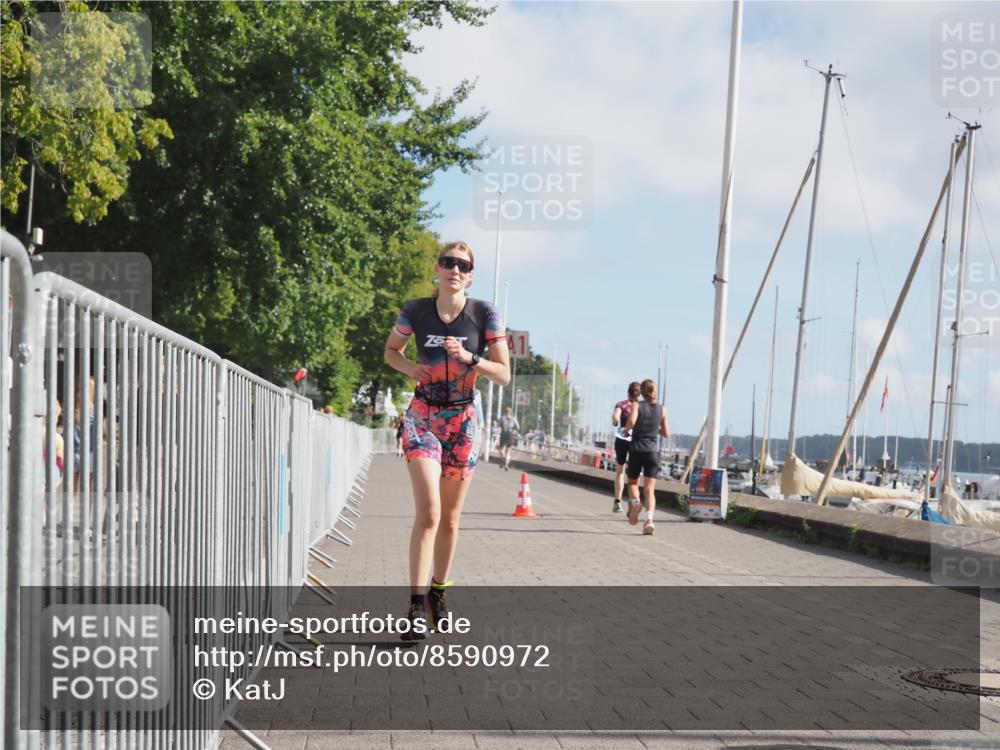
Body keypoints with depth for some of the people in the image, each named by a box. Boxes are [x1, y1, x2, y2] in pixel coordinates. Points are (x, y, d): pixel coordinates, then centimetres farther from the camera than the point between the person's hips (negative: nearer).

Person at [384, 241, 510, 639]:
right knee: (428, 513, -16)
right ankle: (416, 606, -16)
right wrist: (410, 367, -9)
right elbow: (391, 350, 12)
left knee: (450, 516, 11)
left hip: (464, 419, 1)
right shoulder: (416, 310, -5)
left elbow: (504, 375, -6)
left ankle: (438, 592, 28)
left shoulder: (484, 314, -7)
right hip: (423, 416, -1)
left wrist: (469, 357, -22)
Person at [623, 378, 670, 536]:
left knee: (633, 483, 19)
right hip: (653, 451, 2)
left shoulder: (638, 406, -4)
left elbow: (631, 421, -23)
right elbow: (666, 433, 8)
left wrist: (626, 429, -3)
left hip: (636, 450, -2)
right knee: (650, 489, 0)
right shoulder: (662, 409, 5)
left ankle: (634, 501, -11)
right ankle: (649, 519, -19)